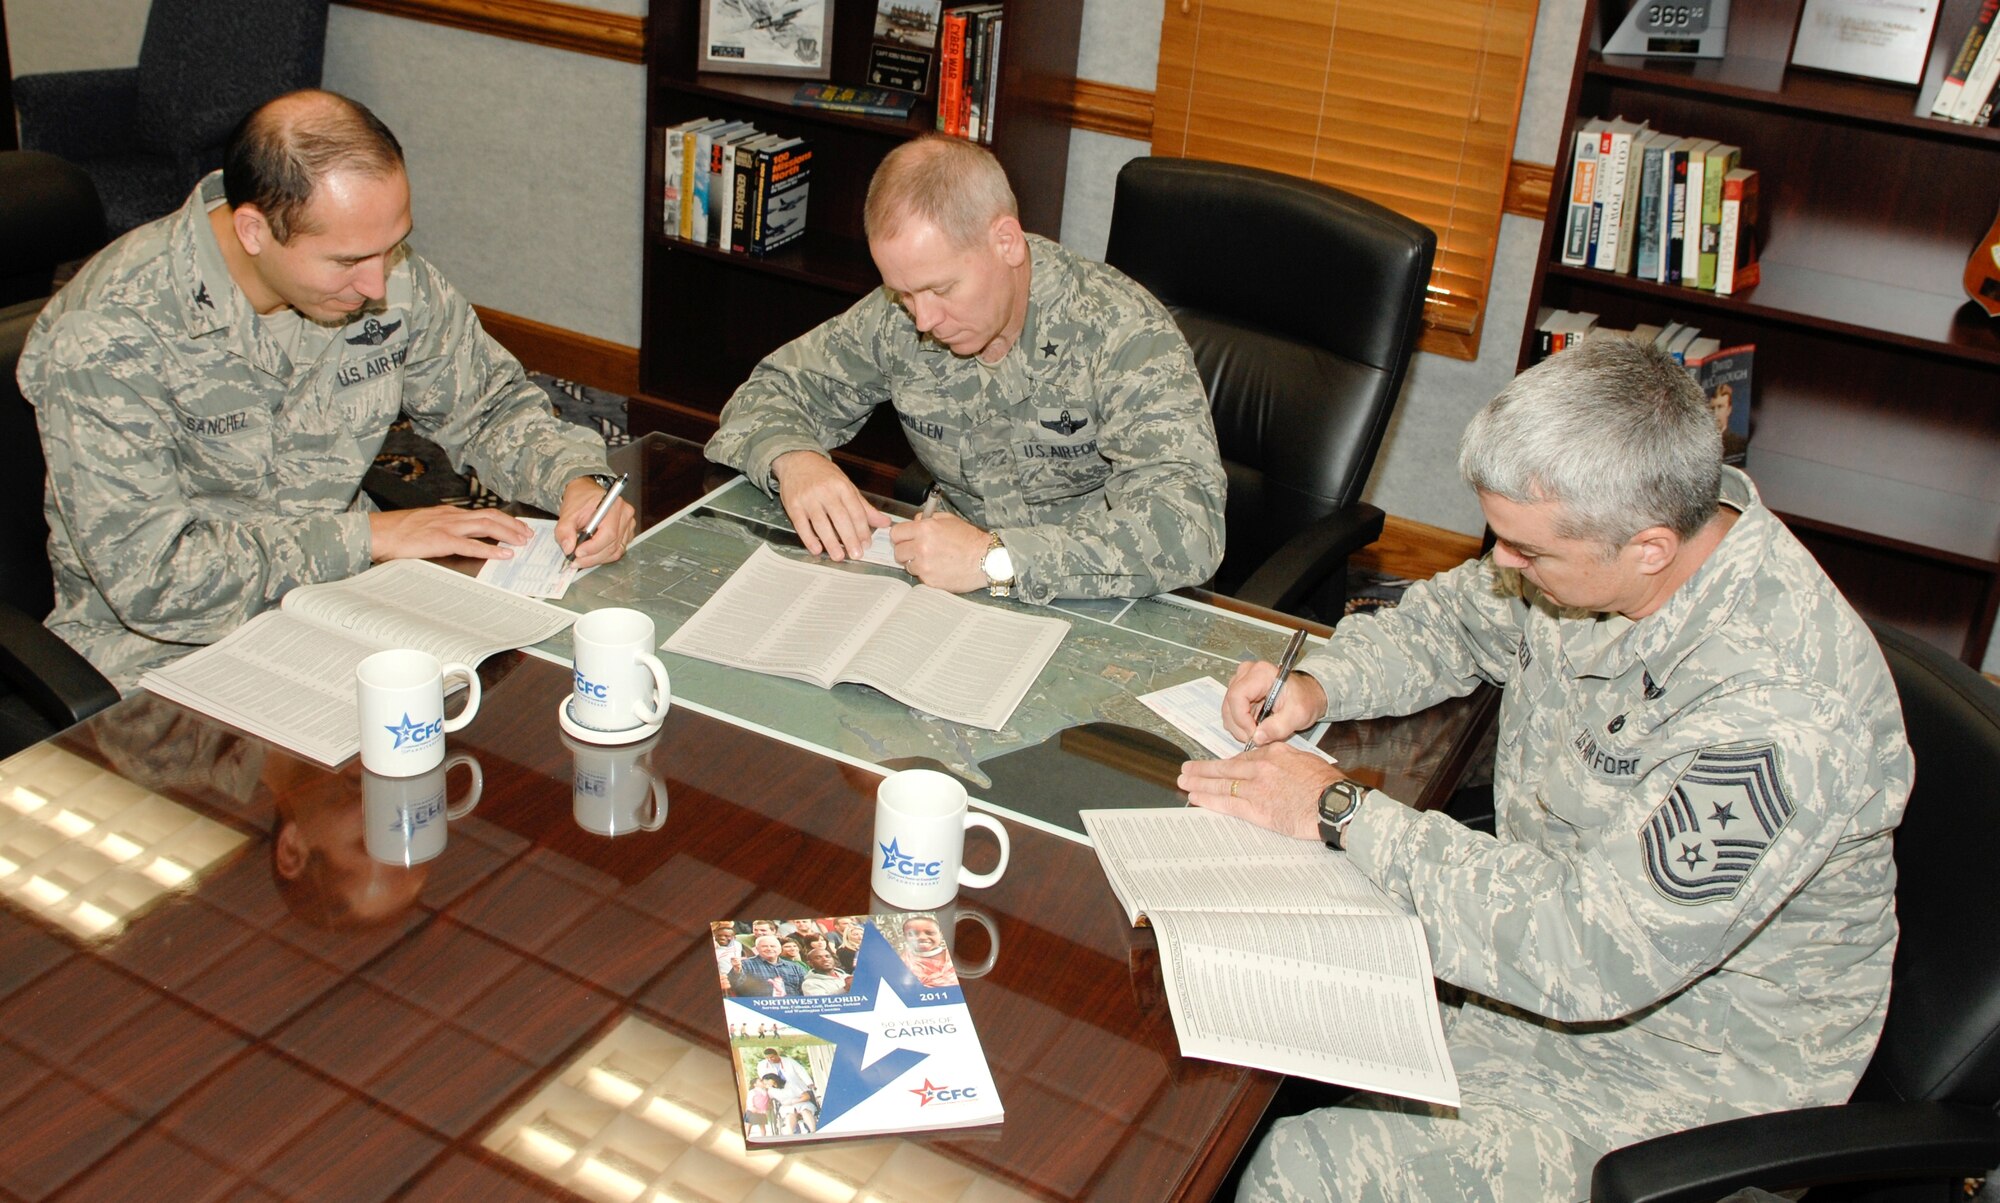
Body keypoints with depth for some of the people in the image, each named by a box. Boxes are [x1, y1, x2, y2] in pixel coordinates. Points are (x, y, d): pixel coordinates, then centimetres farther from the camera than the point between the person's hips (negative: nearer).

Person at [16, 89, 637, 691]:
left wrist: (575, 478, -13)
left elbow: (490, 405, 7)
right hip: (171, 643, -5)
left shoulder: (391, 276, -9)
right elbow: (151, 579, -26)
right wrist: (369, 535, -24)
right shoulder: (106, 337, -23)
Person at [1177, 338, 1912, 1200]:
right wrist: (1320, 684, -9)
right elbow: (1453, 620, 11)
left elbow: (1593, 952, -35)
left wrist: (1345, 813, -29)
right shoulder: (1595, 534, -9)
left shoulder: (1782, 713, -34)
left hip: (1683, 1068, -8)